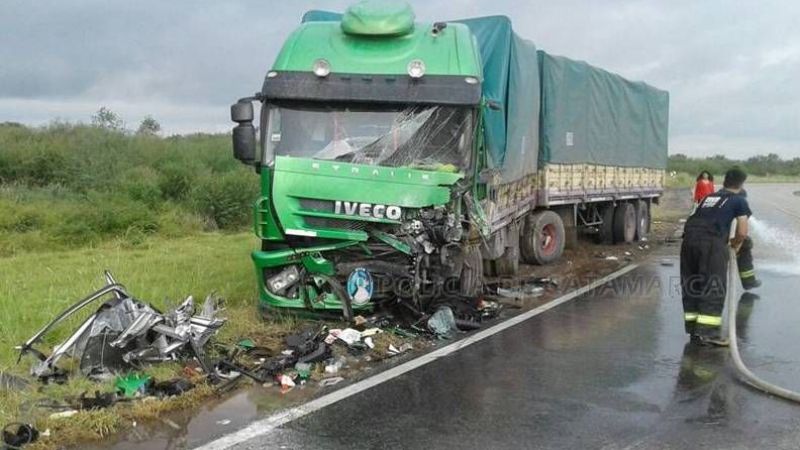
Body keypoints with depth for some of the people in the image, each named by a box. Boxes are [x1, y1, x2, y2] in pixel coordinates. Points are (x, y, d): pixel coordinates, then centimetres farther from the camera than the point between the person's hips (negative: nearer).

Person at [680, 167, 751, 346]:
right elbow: (742, 232, 6)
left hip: (689, 237, 6)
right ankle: (708, 331, -6)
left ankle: (694, 331, 16)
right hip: (711, 241, -5)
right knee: (713, 288, -1)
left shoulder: (709, 197, 28)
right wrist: (736, 244, 27)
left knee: (692, 286, 11)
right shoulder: (739, 201, 13)